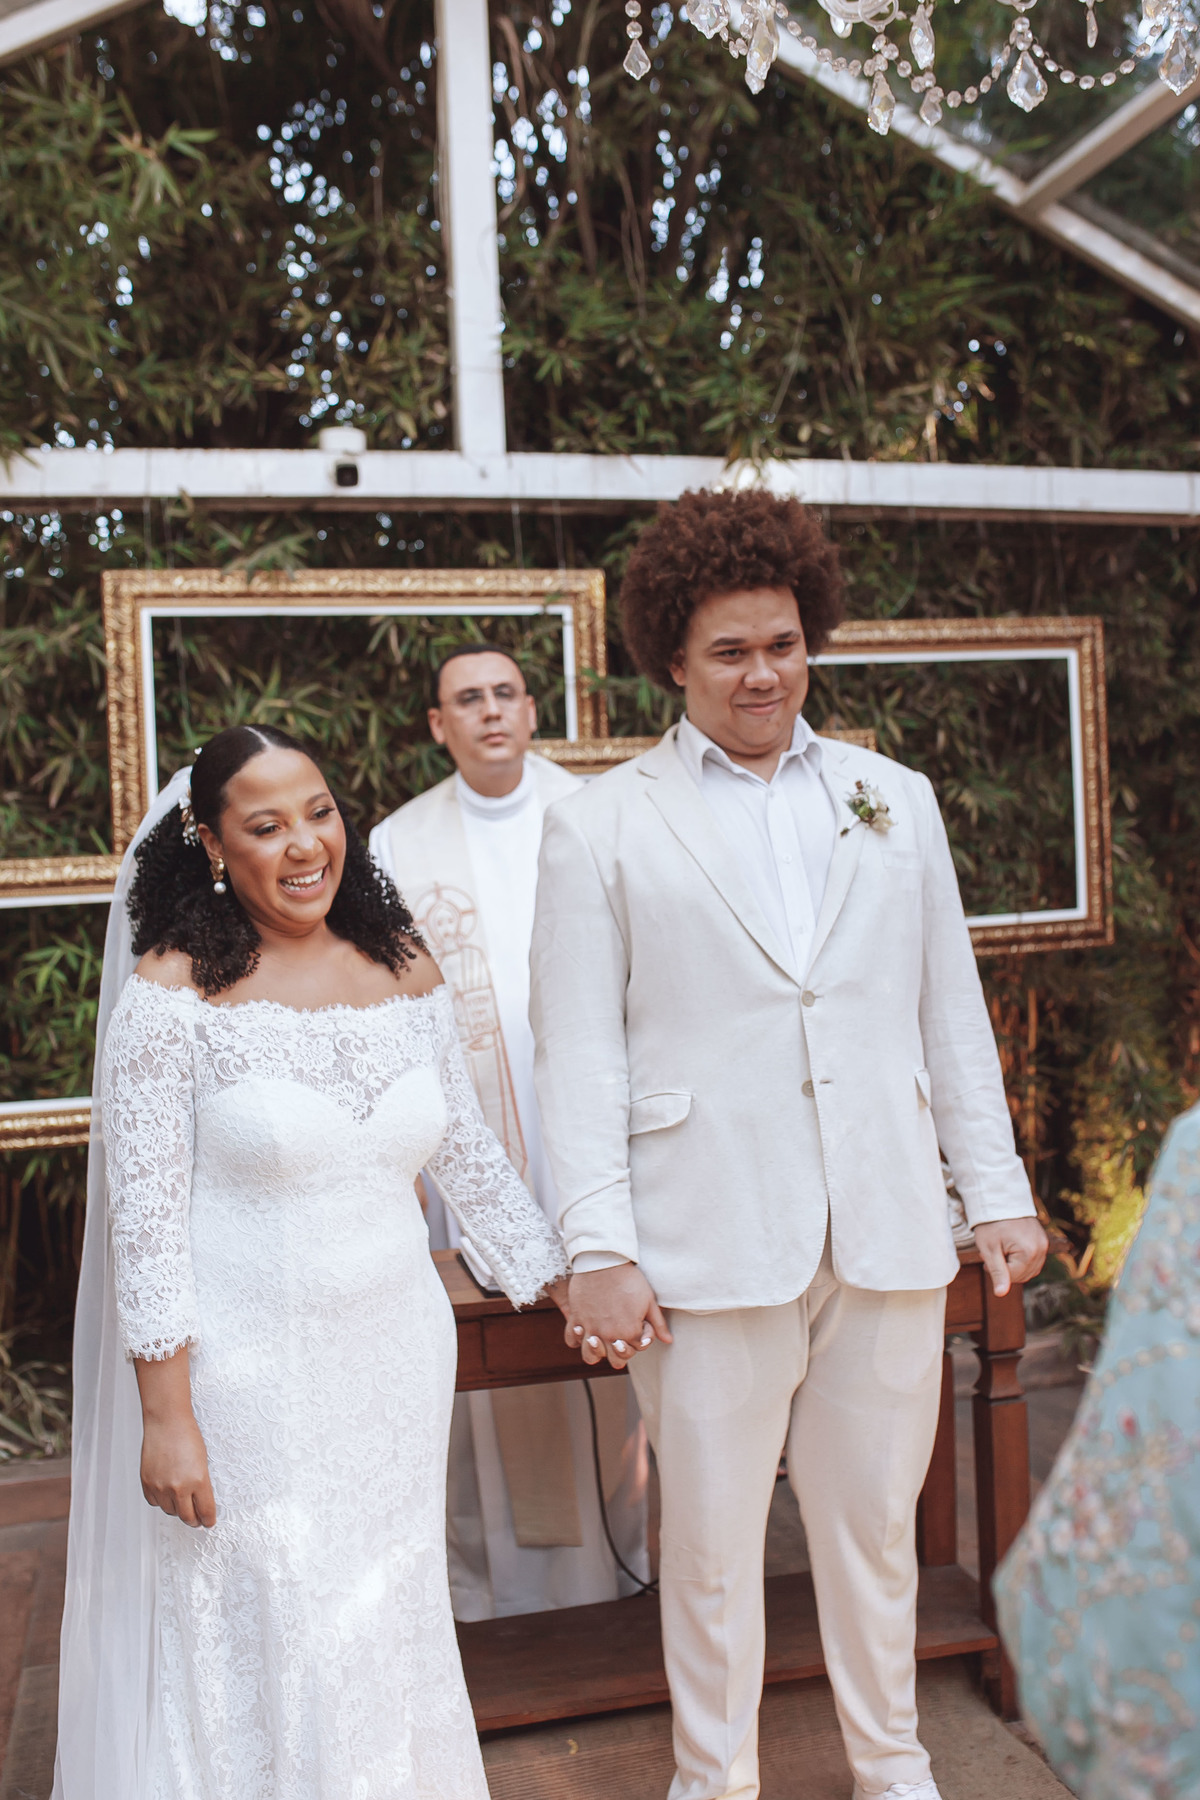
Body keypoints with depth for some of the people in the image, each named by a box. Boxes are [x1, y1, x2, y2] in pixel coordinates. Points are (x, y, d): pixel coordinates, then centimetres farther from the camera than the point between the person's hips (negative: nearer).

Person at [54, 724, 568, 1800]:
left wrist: (565, 1282, 12)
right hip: (247, 1376, -4)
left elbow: (465, 1149, 10)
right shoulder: (174, 988, -13)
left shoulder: (405, 967, 0)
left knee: (388, 1623, 19)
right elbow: (144, 1216, -13)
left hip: (397, 1354, 5)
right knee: (263, 1643, 10)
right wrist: (166, 1416, -14)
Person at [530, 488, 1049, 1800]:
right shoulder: (600, 828, 1)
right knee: (712, 1540, 10)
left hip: (890, 1234, 3)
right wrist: (598, 1252, -7)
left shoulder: (895, 800, 11)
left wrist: (998, 1193, 9)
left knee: (876, 1525, 16)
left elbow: (952, 1015, 12)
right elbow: (580, 1057, -2)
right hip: (713, 1246, -2)